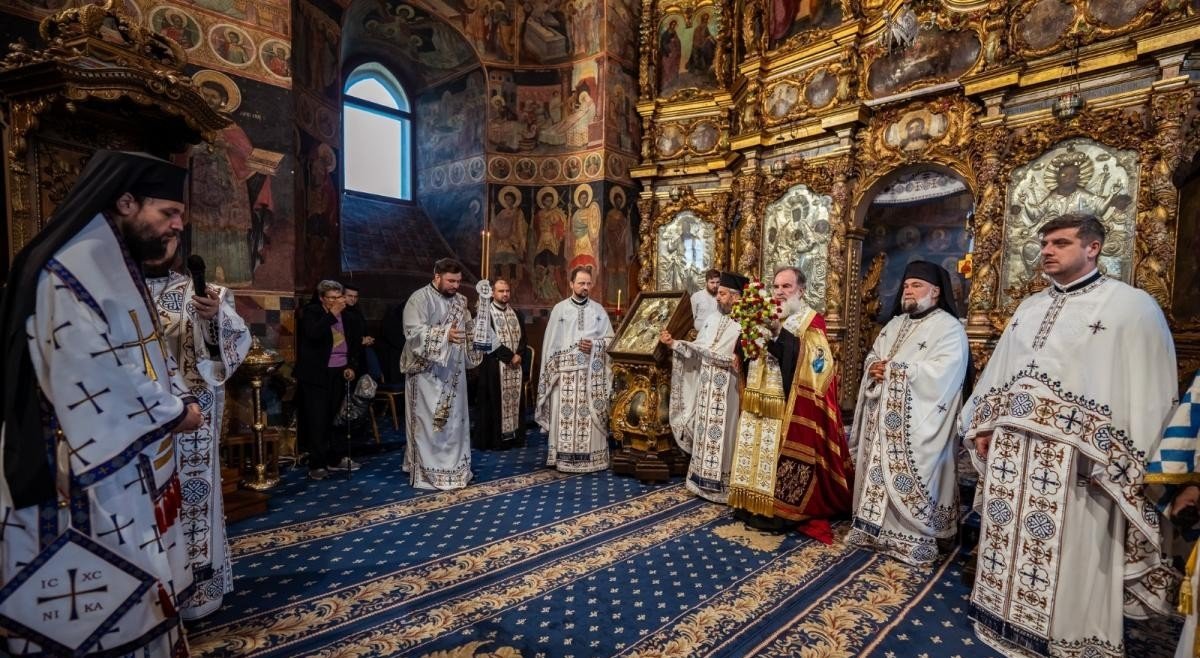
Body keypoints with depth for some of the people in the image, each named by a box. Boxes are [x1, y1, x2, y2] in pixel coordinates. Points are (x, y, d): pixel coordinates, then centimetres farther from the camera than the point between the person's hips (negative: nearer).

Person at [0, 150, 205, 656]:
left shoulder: (118, 267, 12)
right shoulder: (71, 271, -18)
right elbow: (90, 381, -23)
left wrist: (178, 401, 1)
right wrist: (172, 412, -12)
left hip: (131, 463, 9)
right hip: (96, 468, -9)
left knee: (132, 588, 18)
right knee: (99, 603, 4)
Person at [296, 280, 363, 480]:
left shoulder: (347, 316, 9)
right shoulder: (311, 312, -1)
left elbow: (356, 344, 16)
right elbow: (313, 334, -22)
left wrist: (352, 366, 5)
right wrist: (331, 314, -17)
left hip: (340, 374, 4)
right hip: (317, 375, -3)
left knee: (338, 419, 5)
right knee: (318, 421, -2)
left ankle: (336, 458, 18)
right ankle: (317, 465, 7)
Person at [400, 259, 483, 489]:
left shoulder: (460, 300, 12)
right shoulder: (420, 298, -9)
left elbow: (467, 330, 19)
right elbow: (413, 331, -20)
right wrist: (445, 334, -31)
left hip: (453, 371, 7)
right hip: (428, 371, -7)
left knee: (455, 420, 12)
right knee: (429, 422, -2)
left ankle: (454, 467, 24)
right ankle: (428, 472, 9)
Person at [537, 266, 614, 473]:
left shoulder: (598, 309, 8)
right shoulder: (559, 308, 5)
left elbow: (610, 338, 9)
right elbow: (551, 342, 5)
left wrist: (594, 345, -10)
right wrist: (551, 369, 0)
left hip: (592, 372, 1)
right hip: (565, 371, -1)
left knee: (591, 414, 2)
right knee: (565, 413, -2)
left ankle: (591, 458, 11)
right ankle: (565, 458, 7)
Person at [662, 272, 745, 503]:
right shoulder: (713, 319, 9)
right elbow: (697, 348, 11)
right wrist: (673, 343, 2)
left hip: (727, 391, -7)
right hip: (706, 388, 7)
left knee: (721, 436, 3)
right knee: (705, 434, 14)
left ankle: (722, 484, 17)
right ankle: (705, 479, 28)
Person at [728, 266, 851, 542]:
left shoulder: (812, 321, -2)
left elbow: (810, 358, -19)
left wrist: (778, 332, -23)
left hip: (788, 407, -6)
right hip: (758, 403, 6)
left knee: (780, 455, -3)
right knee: (755, 451, 10)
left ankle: (782, 509, 11)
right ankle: (754, 504, 21)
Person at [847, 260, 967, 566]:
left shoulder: (949, 327, -6)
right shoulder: (895, 324, 16)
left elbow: (941, 372, -19)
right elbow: (872, 357, 16)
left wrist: (892, 369, -17)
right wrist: (874, 367, -7)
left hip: (915, 424, -7)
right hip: (883, 418, 7)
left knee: (908, 479, -2)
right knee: (878, 473, 11)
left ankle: (915, 538, 13)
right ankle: (877, 527, 24)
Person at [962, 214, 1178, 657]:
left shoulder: (1131, 305, -3)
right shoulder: (1029, 308, 13)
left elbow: (1149, 389, -8)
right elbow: (997, 372, 15)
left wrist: (1129, 464, -13)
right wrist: (982, 426, 11)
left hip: (1074, 457, -5)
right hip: (1011, 449, 5)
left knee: (1070, 552, 6)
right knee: (1011, 536, 14)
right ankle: (1008, 618, 31)